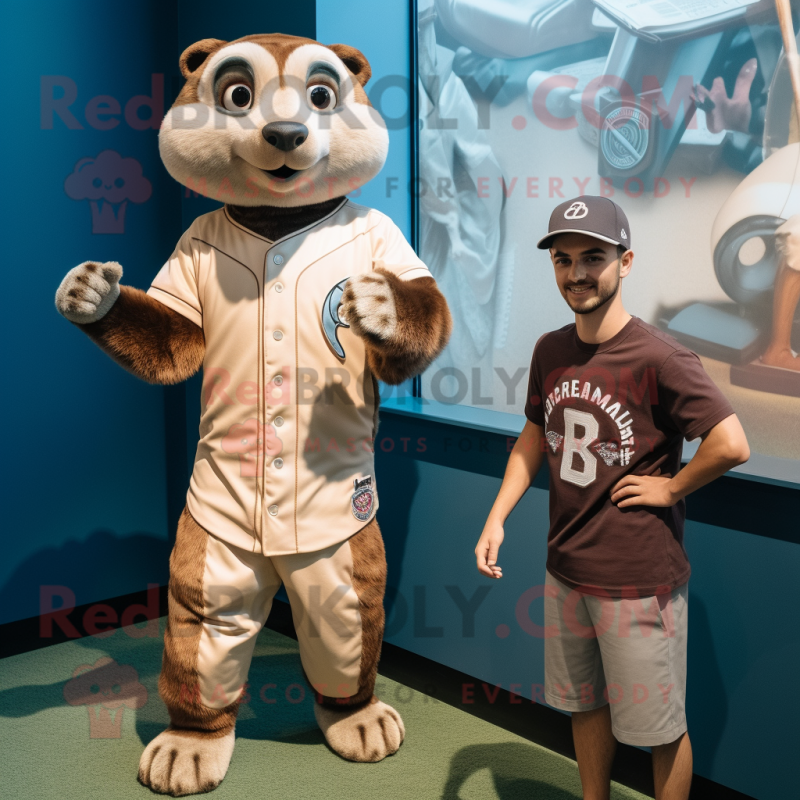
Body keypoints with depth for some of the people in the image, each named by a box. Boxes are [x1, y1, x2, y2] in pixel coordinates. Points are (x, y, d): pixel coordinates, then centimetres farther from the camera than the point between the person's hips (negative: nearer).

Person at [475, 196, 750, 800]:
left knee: (660, 728, 10)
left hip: (639, 581, -6)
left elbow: (732, 446, -26)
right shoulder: (550, 351, 2)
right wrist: (497, 518, 6)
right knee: (586, 706, 23)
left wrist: (670, 487, -15)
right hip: (567, 570, 7)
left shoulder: (659, 358, -20)